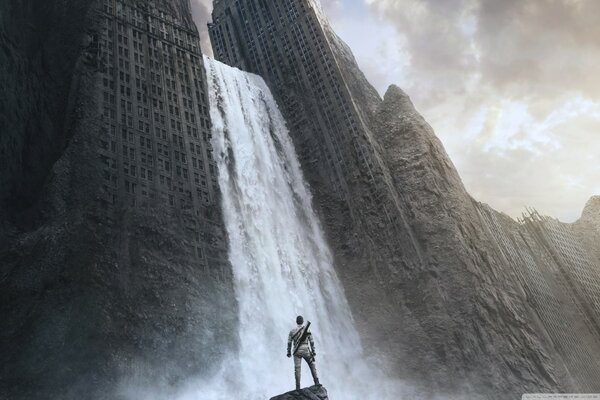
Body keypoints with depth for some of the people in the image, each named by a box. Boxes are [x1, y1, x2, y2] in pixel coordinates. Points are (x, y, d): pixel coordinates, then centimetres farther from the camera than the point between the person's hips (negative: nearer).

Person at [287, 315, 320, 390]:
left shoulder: (292, 331, 0)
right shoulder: (307, 329, -2)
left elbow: (289, 342, 3)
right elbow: (311, 341, -1)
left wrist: (289, 352, 12)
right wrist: (313, 351, 6)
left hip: (297, 352, 0)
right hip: (306, 351, 0)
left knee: (297, 369, 1)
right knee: (312, 366, 15)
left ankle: (298, 386, -3)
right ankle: (316, 382, 9)